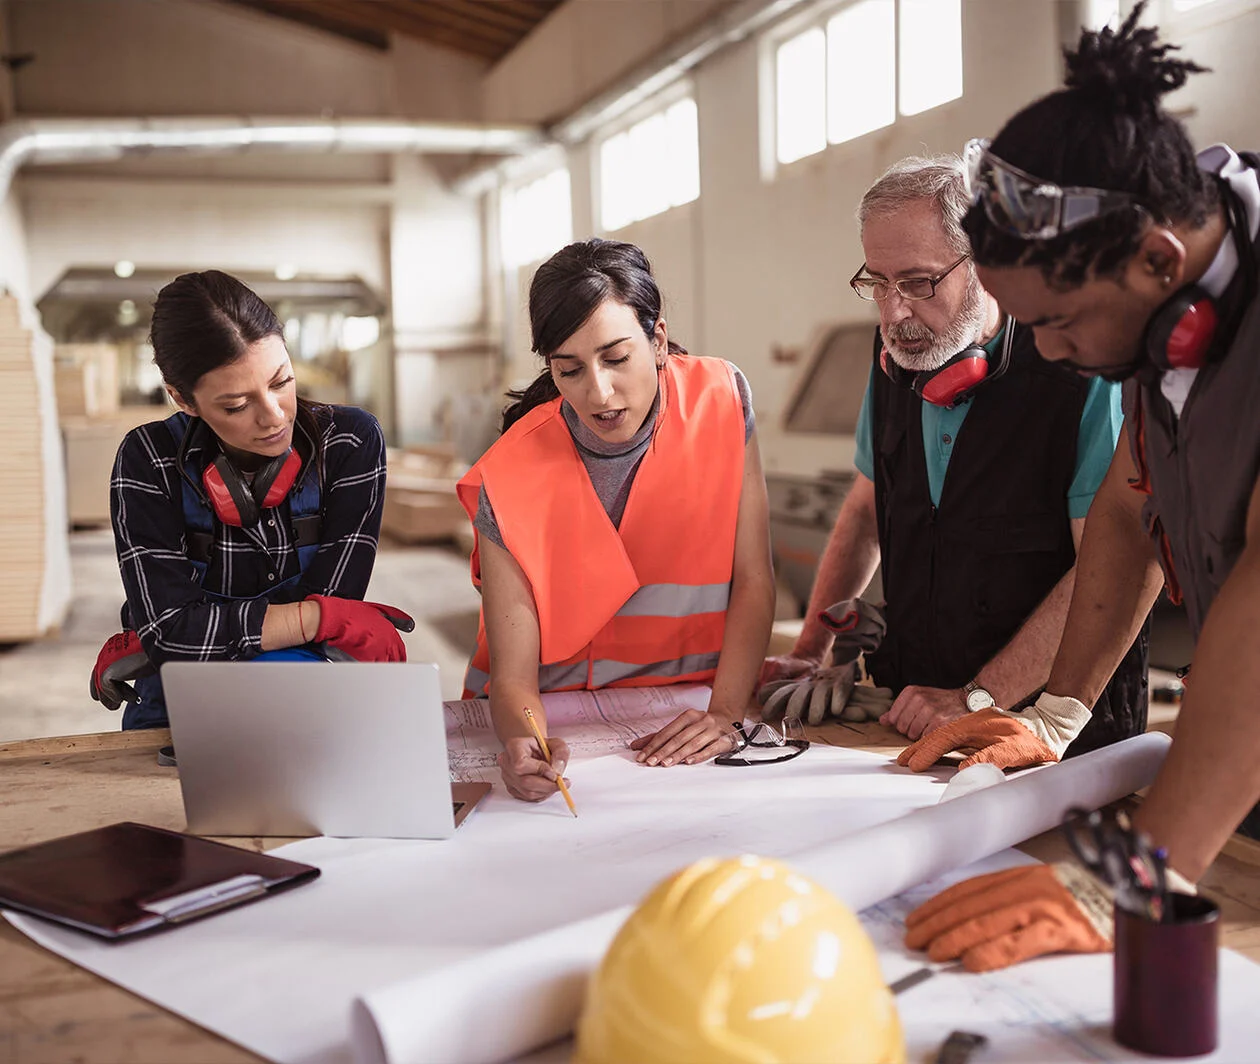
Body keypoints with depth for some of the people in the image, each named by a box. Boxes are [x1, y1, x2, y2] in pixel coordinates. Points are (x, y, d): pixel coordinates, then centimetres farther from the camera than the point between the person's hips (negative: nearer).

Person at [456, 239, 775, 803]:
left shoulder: (718, 400, -10)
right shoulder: (512, 480, -17)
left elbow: (753, 581, -7)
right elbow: (512, 677, -16)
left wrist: (725, 712, -20)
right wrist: (525, 742, -37)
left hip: (688, 705, 0)